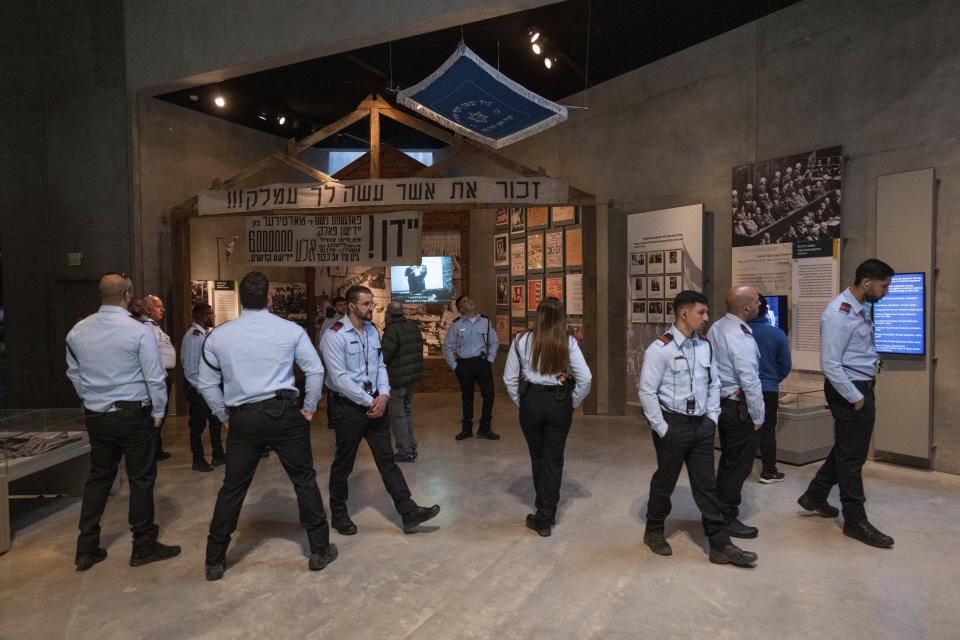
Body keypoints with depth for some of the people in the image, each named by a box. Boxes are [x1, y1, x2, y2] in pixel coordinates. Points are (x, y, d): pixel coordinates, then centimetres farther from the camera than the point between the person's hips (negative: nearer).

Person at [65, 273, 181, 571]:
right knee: (141, 480, 6)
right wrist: (158, 412, -1)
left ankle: (87, 549, 24)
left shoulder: (77, 331, 2)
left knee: (98, 477, 18)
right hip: (133, 415, -5)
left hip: (95, 415, 6)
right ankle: (144, 548, 16)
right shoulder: (139, 331, -16)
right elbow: (155, 377, -13)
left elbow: (74, 374, 13)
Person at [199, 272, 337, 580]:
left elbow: (207, 384, 7)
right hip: (284, 414, -2)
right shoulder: (291, 330, -2)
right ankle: (320, 550, 20)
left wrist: (225, 418, 16)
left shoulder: (218, 335, 3)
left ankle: (215, 561, 27)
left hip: (242, 418, 2)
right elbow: (316, 370, -3)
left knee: (232, 487, 15)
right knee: (304, 480, 11)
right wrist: (309, 409, 8)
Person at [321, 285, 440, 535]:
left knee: (387, 459, 7)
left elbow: (380, 365, 9)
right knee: (344, 463, 10)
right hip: (348, 406, -6)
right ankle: (338, 514, 31)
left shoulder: (372, 331, 7)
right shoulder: (335, 335, -15)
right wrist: (369, 402, -16)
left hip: (375, 404, 6)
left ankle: (409, 513, 9)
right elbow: (340, 378, -19)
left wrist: (384, 395, -8)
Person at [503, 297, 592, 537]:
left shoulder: (522, 340, -5)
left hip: (531, 400, 1)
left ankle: (545, 509, 31)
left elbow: (509, 378, -1)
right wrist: (573, 403, 4)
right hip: (559, 402, 0)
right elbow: (585, 378, -9)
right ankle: (546, 518, 19)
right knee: (553, 459, 11)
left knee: (537, 457, 18)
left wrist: (520, 402, 11)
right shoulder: (568, 342, -7)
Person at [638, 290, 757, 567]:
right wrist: (663, 429, -13)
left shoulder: (705, 347, 3)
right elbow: (647, 392, -15)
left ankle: (720, 546, 21)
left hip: (702, 425, 5)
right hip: (673, 425, -5)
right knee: (665, 481, 11)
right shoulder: (660, 349, -16)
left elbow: (714, 384, 13)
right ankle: (654, 531, 34)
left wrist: (712, 418, 5)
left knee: (706, 485, 11)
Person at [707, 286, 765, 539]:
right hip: (738, 407, -9)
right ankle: (728, 519, 16)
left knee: (728, 460, 21)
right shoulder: (742, 338, -23)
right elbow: (750, 382, -21)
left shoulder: (716, 328, 3)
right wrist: (757, 417, -10)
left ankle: (721, 512, 34)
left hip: (721, 402, 9)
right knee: (738, 465, 4)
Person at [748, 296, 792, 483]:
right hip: (768, 390, -1)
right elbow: (786, 365, -4)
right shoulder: (777, 334, -10)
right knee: (767, 431, 7)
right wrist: (774, 380, 14)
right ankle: (768, 472, 13)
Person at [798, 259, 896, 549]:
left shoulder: (864, 308, 8)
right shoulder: (839, 314, -21)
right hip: (849, 389, -9)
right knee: (852, 455, 2)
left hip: (863, 387, 10)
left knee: (846, 449, 19)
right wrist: (855, 397, -18)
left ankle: (815, 495, 34)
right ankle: (856, 521, 15)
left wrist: (874, 362, 3)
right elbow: (830, 364, -23)